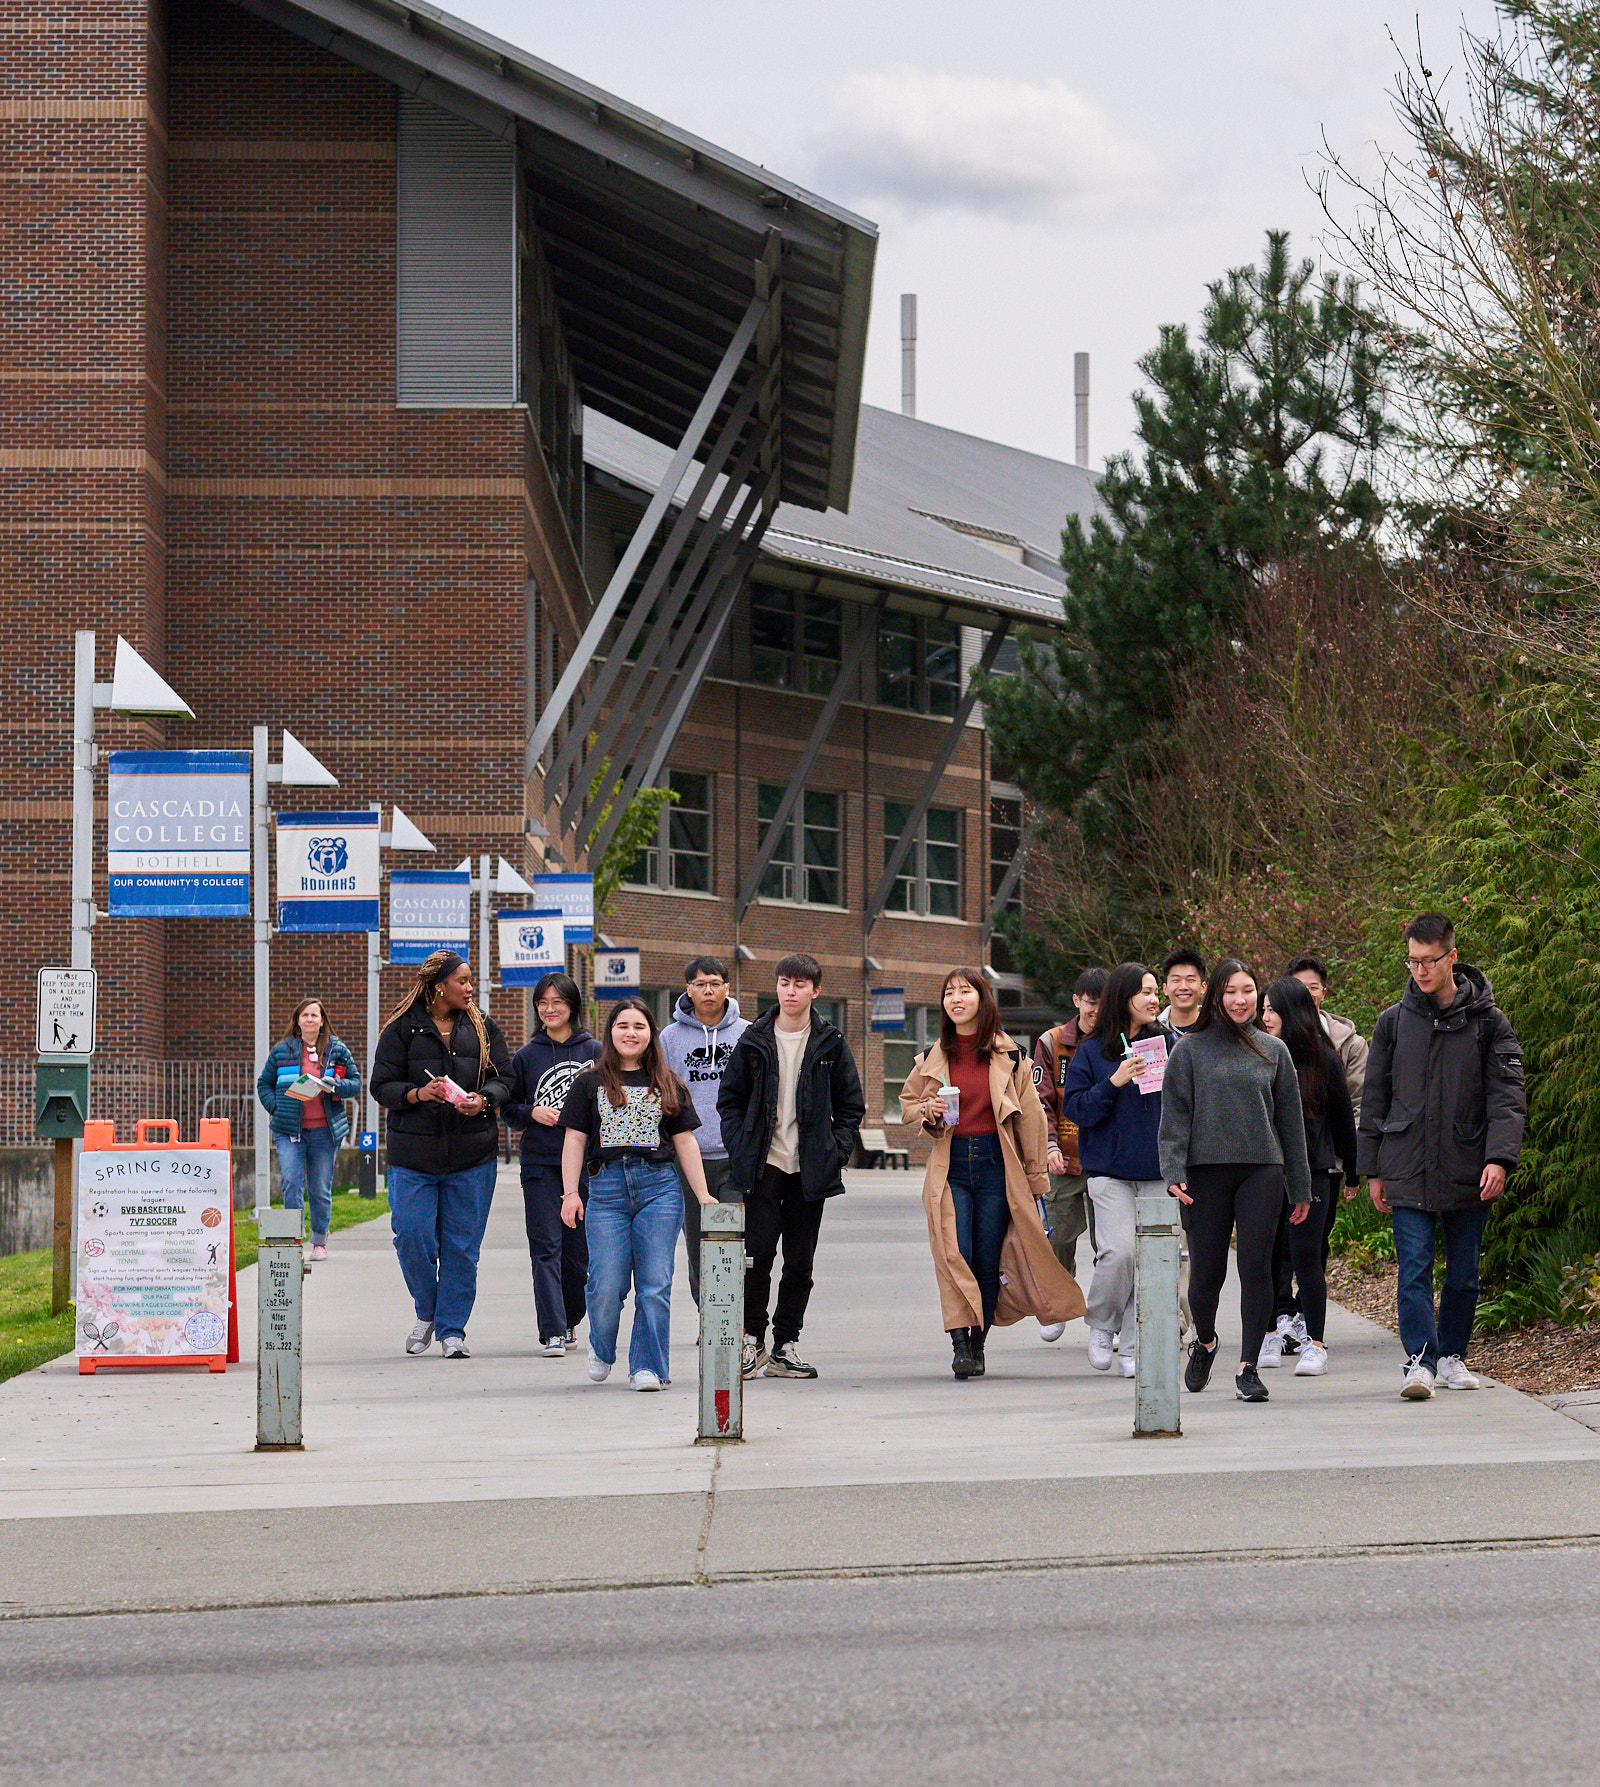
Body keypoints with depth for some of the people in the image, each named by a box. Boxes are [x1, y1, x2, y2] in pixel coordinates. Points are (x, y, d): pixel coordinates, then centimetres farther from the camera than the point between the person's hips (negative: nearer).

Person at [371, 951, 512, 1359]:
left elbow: (504, 1078, 9)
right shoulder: (402, 1029, 1)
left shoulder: (483, 1027, 9)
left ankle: (452, 1329, 11)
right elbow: (382, 1085, 0)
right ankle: (426, 1313, 19)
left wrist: (483, 1100, -12)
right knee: (412, 1238, -6)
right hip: (413, 1153, -2)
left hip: (472, 1154, 2)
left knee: (462, 1245, 1)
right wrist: (418, 1094, -18)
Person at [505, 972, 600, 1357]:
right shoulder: (526, 1056, 8)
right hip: (540, 1163, 0)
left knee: (579, 1251, 5)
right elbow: (509, 1109, 12)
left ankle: (568, 1320, 28)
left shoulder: (594, 1052, 5)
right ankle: (552, 1332, -10)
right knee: (546, 1248, -8)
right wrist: (533, 1113, -7)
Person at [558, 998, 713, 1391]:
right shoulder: (589, 1084, 10)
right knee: (607, 1285, -7)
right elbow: (575, 1141, 7)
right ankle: (601, 1349, 21)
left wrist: (703, 1195, 7)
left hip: (659, 1186, 1)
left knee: (655, 1285, -5)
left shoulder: (668, 1085, 13)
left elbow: (685, 1142, 14)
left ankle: (648, 1366, 2)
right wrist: (570, 1193, -3)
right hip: (607, 1187, -1)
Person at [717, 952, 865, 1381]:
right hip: (763, 1167, -1)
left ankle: (785, 1346, 11)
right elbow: (729, 1099, 8)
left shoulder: (830, 1045, 5)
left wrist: (837, 1153, -2)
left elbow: (851, 1105, 10)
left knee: (800, 1262, 4)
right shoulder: (754, 1041, 4)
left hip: (810, 1169, 1)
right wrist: (740, 1149, -4)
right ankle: (753, 1341, 1)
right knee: (757, 1255, -8)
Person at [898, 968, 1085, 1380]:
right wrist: (928, 1112, -4)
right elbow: (907, 1104, 20)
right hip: (950, 1165, 1)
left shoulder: (1009, 1055, 3)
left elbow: (1030, 1117, 6)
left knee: (988, 1261, 1)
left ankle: (978, 1343, 13)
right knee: (954, 1255, -15)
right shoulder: (934, 1057, 8)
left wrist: (1036, 1177, 6)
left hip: (995, 1162, -1)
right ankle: (960, 1343, -19)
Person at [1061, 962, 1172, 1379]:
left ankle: (1134, 1348, 6)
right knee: (1119, 1251, -15)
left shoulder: (1168, 1043, 8)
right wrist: (1114, 1082, -15)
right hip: (1110, 1169, -2)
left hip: (1157, 1170, 3)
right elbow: (1075, 1107, -2)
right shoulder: (1092, 1051, 2)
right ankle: (1100, 1325, 10)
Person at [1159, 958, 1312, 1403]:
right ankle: (1205, 1342, 30)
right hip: (1206, 1170, -1)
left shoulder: (1273, 1051, 12)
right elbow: (1174, 1117, 3)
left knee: (1256, 1266, -8)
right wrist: (1173, 1173, -10)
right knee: (1207, 1270, 2)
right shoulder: (1190, 1050, 5)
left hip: (1262, 1170, 1)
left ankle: (1248, 1366, -4)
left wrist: (1300, 1188, 14)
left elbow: (1290, 1121, 15)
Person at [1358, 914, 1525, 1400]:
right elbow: (1373, 1100, 11)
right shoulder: (1393, 1023, 6)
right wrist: (1373, 1169, 7)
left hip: (1467, 1173, 0)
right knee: (1415, 1269, -10)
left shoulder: (1488, 1022, 3)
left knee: (1463, 1273, 8)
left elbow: (1507, 1096, -1)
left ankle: (1453, 1355, 21)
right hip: (1408, 1172, 0)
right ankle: (1419, 1360, -15)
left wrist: (1499, 1158, -15)